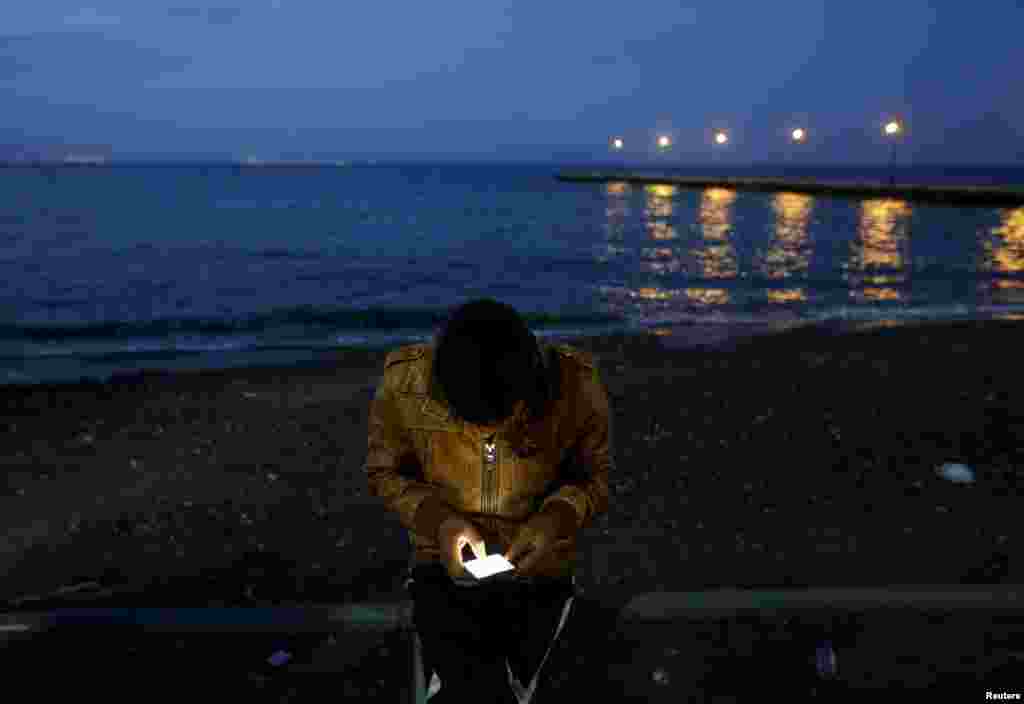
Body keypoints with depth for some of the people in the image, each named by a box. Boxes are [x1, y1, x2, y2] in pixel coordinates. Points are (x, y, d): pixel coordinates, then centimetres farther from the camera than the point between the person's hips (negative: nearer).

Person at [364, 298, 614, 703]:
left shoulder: (577, 387, -19)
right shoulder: (404, 384, -19)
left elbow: (596, 477, 0)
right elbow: (384, 473, 0)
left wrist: (557, 519, -20)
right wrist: (438, 520, -18)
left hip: (537, 573, 1)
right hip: (444, 569, 0)